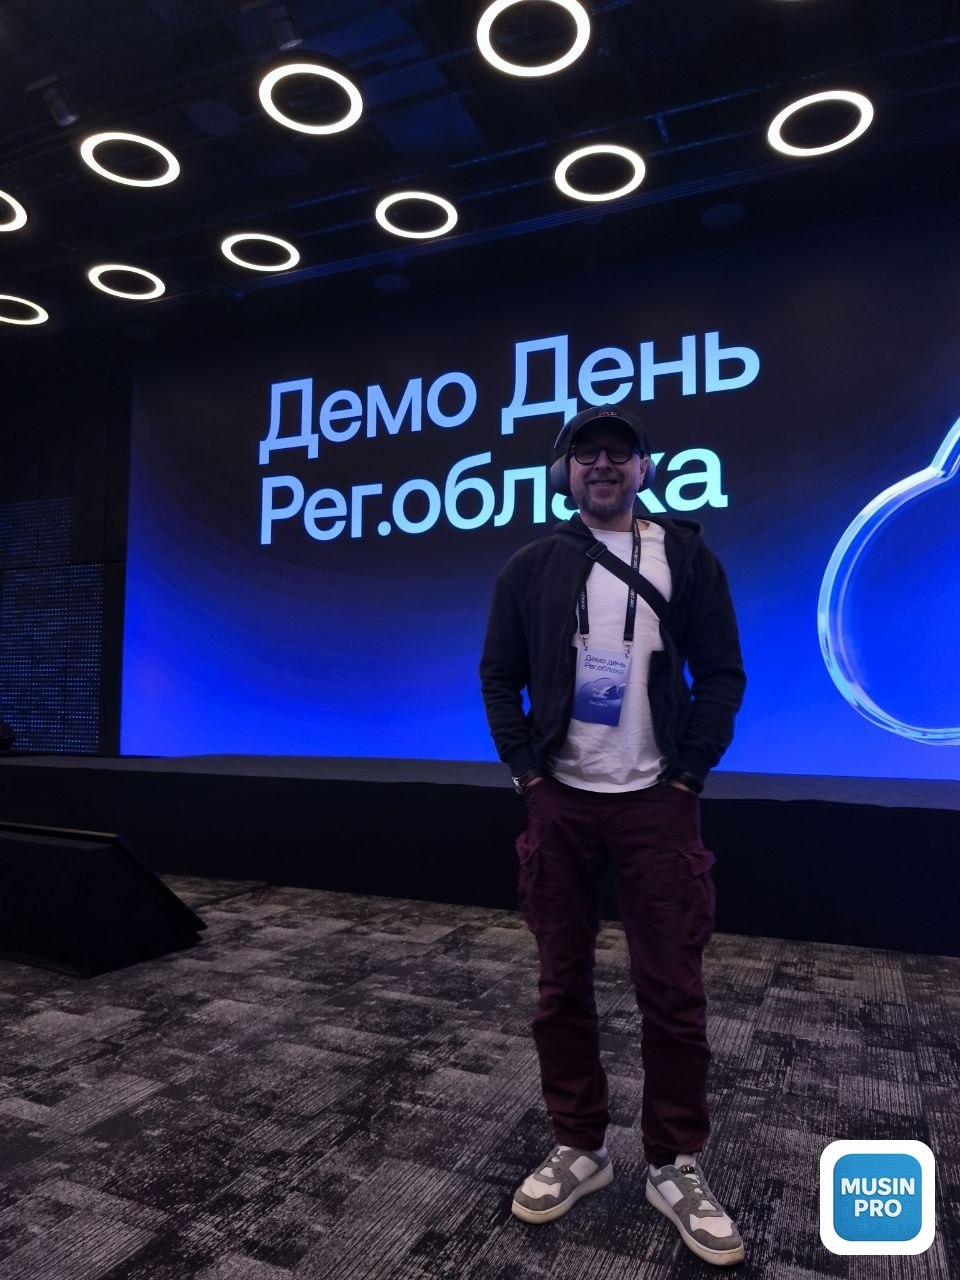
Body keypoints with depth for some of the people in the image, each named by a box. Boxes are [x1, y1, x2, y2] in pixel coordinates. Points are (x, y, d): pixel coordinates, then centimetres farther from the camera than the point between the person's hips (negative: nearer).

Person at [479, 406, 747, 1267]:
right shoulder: (531, 566, 5)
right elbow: (500, 674, 7)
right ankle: (579, 1147, 27)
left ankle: (677, 1165, 22)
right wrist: (526, 770, -2)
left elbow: (722, 673, 1)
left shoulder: (686, 556, 2)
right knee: (563, 984, 9)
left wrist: (688, 776, -6)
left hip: (657, 801, -1)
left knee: (672, 989, 3)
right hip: (560, 802, 2)